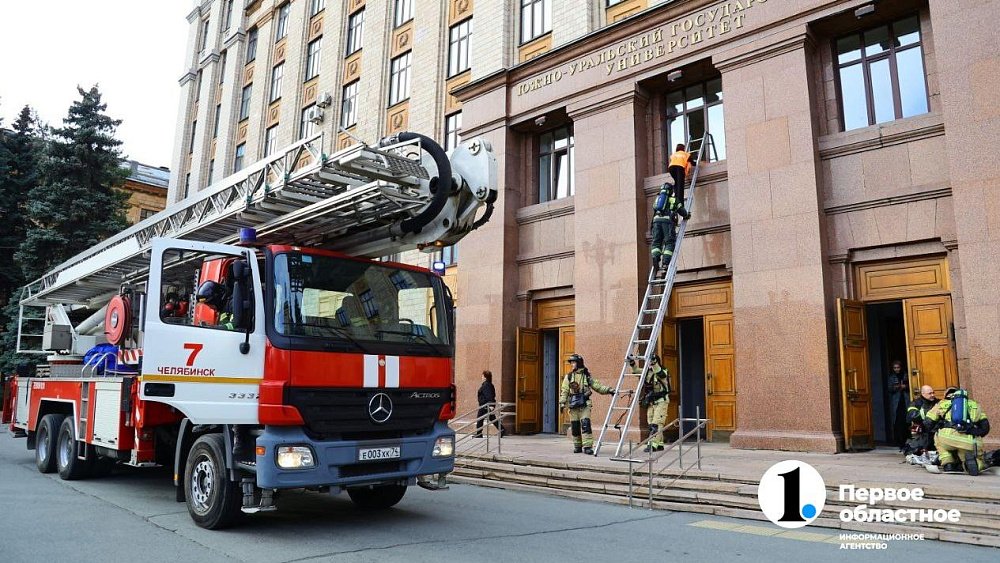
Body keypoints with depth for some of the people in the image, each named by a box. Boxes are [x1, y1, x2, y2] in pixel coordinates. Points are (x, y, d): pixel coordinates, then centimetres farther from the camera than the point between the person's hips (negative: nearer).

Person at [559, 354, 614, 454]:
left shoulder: (587, 376, 7)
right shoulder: (568, 377, 9)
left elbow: (597, 386, 8)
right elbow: (564, 391, 6)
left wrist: (608, 390, -3)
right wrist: (562, 402, -4)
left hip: (585, 405, -2)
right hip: (573, 405, 2)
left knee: (586, 424, -13)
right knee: (575, 426, 5)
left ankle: (587, 446, -13)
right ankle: (577, 446, 18)